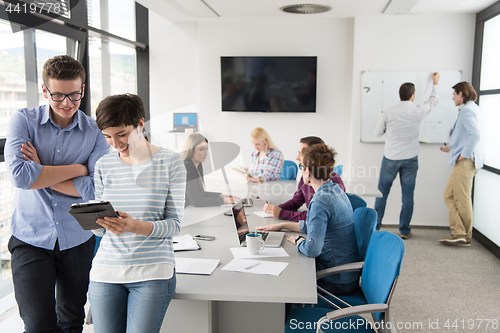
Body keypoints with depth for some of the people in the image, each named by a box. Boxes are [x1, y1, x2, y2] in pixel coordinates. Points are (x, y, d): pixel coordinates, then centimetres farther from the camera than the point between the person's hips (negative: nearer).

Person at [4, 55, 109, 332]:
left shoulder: (95, 132, -3)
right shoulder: (23, 120, -3)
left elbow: (96, 188, -15)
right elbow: (19, 174, -20)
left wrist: (41, 174, -14)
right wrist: (77, 168, -14)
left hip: (77, 240, 2)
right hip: (31, 239, -1)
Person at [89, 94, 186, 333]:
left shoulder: (170, 162, -2)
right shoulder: (103, 165, 7)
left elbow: (174, 223, -5)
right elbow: (99, 230, 10)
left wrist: (136, 226, -23)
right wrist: (96, 221, -14)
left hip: (152, 271, -3)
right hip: (105, 270, 3)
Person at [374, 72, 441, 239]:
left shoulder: (388, 113, -9)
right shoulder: (418, 111, -6)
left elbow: (378, 132, 4)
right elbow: (433, 100, 15)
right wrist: (435, 83, 32)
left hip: (390, 158, 0)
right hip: (410, 159, 1)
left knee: (382, 193, 10)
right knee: (407, 195, 8)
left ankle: (375, 226, 17)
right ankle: (404, 230, 14)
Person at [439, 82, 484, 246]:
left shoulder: (467, 111, -13)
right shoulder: (474, 109, 19)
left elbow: (476, 134, -27)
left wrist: (464, 153, -20)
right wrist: (452, 148, 25)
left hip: (465, 161, -10)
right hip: (465, 161, 10)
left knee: (462, 199, -3)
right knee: (449, 195, 10)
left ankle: (464, 236, 5)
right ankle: (458, 233, 9)